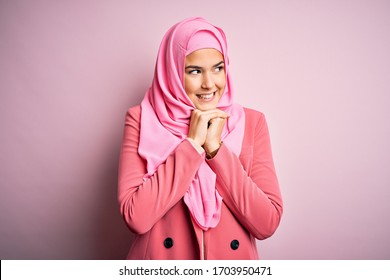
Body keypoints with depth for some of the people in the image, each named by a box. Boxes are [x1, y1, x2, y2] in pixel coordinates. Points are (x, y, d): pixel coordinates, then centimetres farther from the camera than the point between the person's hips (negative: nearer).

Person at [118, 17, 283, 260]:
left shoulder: (251, 122, -7)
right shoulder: (142, 119, -10)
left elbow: (267, 224, -14)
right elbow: (135, 217, -20)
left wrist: (215, 147, -20)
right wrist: (192, 143, -21)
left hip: (232, 257, 2)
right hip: (160, 255, -1)